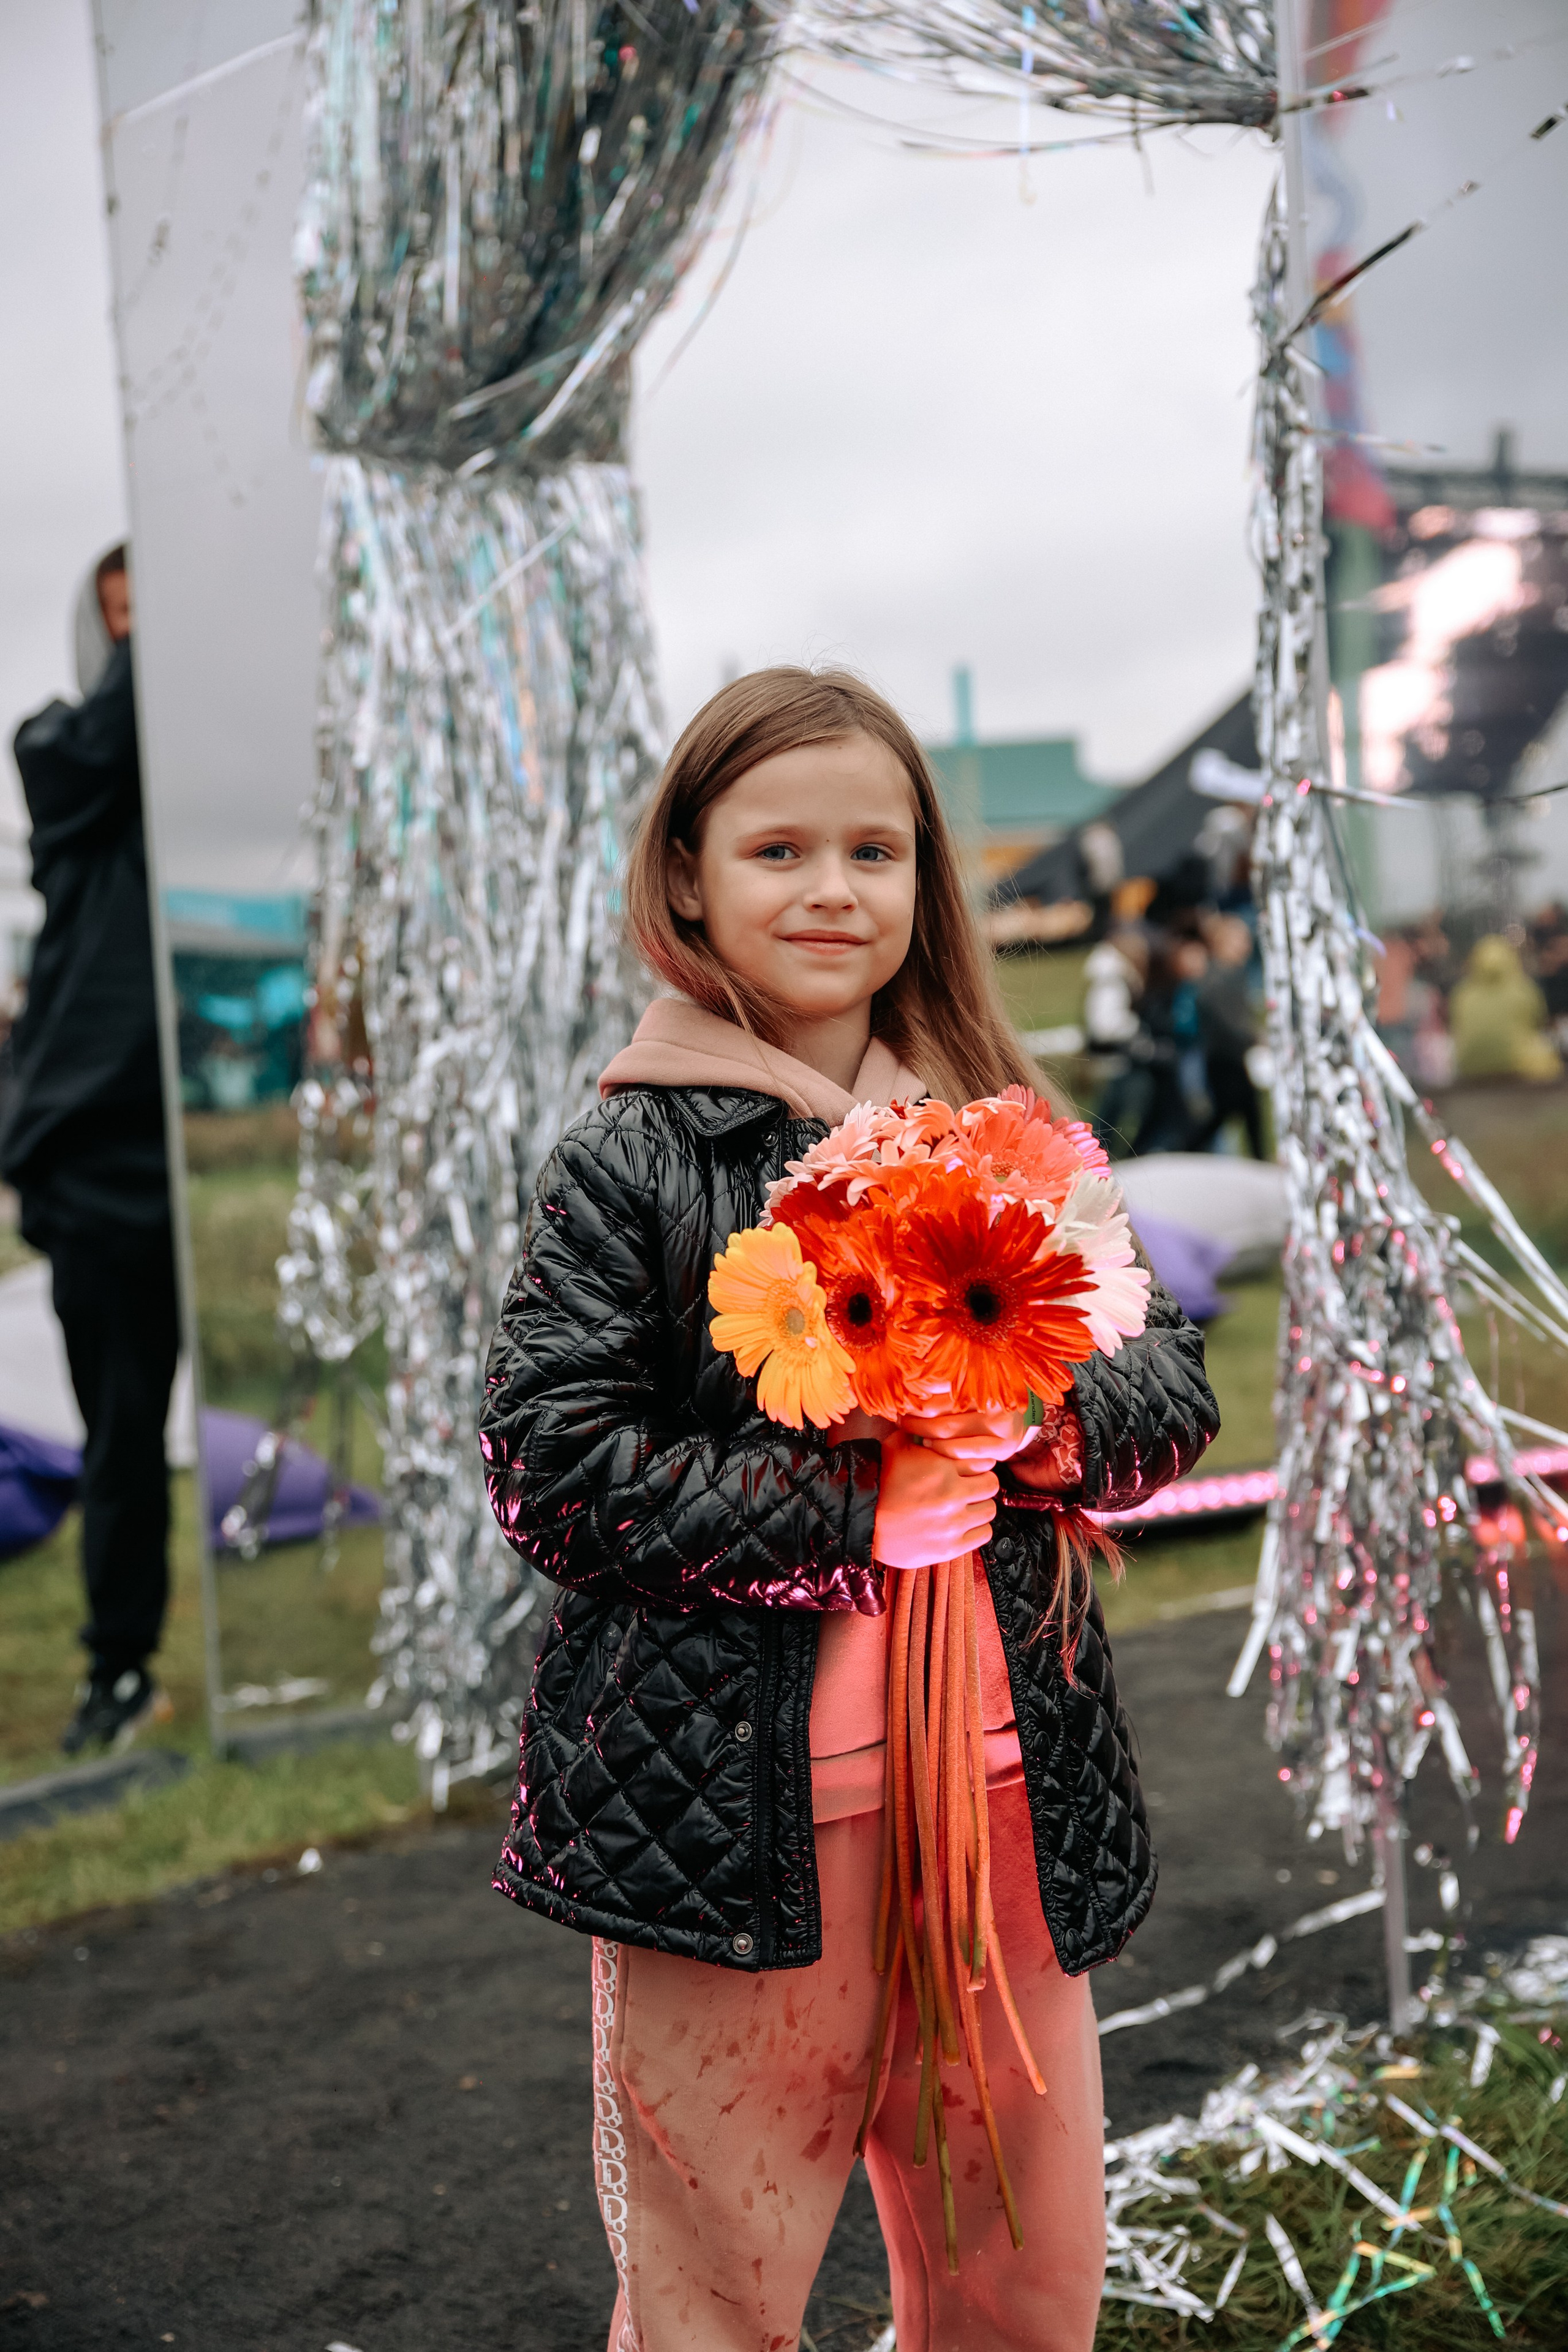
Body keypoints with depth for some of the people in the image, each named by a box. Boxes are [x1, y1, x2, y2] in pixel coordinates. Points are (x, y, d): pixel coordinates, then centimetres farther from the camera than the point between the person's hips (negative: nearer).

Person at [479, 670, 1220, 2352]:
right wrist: (846, 1512, -16)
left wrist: (1036, 1419, -11)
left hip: (1009, 1784, 5)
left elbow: (1173, 1382, 11)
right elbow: (553, 1469, -12)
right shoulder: (630, 1164, -5)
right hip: (735, 1804, -4)